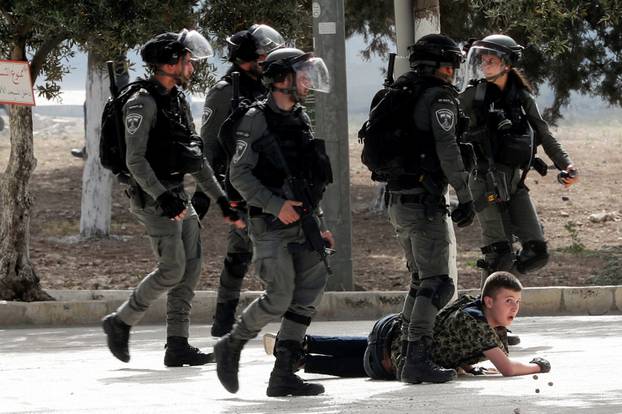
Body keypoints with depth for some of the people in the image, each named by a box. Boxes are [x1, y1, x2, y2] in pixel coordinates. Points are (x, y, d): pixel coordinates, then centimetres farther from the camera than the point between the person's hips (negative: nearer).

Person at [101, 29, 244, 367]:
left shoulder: (179, 101, 15)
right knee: (172, 269, -14)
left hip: (179, 196, 9)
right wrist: (163, 197, -28)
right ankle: (120, 323, 3)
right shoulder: (143, 104, -12)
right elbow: (135, 160, -19)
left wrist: (221, 199, 17)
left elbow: (196, 158, 21)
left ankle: (177, 346, 4)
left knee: (191, 268, 3)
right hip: (153, 199, -9)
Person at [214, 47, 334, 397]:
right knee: (279, 297, -12)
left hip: (304, 223, 7)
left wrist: (319, 224, 18)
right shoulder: (257, 120, -6)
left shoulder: (302, 119, 16)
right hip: (271, 225, -7)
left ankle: (284, 375, 2)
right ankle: (231, 347, 11)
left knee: (309, 296, -1)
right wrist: (275, 205, -18)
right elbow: (240, 174, -11)